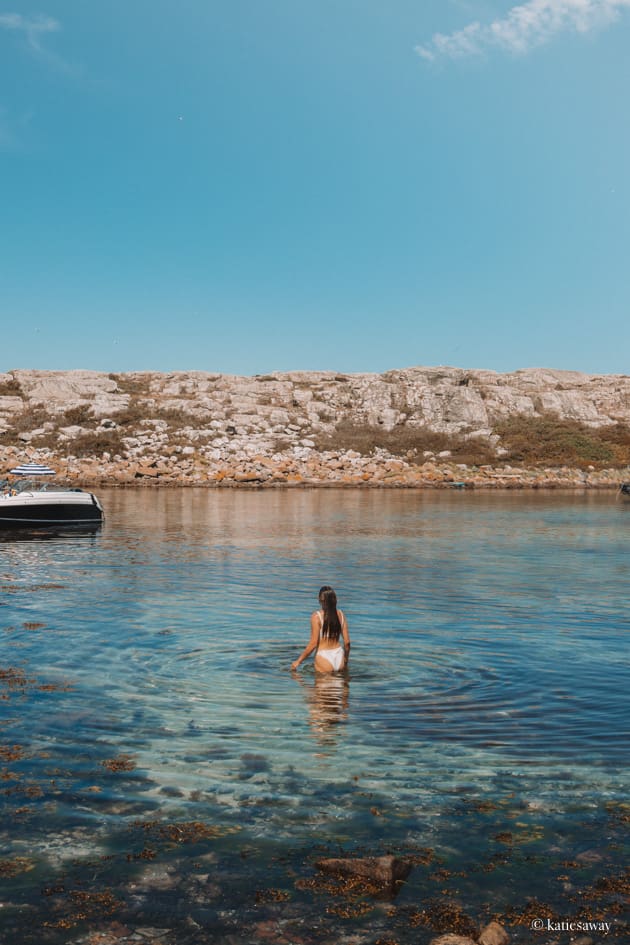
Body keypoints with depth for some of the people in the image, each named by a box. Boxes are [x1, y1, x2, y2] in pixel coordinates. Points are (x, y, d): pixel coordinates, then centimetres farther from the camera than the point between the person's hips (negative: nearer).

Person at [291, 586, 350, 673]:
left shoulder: (316, 616, -10)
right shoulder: (341, 614, 3)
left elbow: (313, 643, -11)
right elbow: (347, 642, 6)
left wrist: (298, 661, -1)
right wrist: (346, 660, 22)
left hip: (324, 657, -4)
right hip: (339, 656, 4)